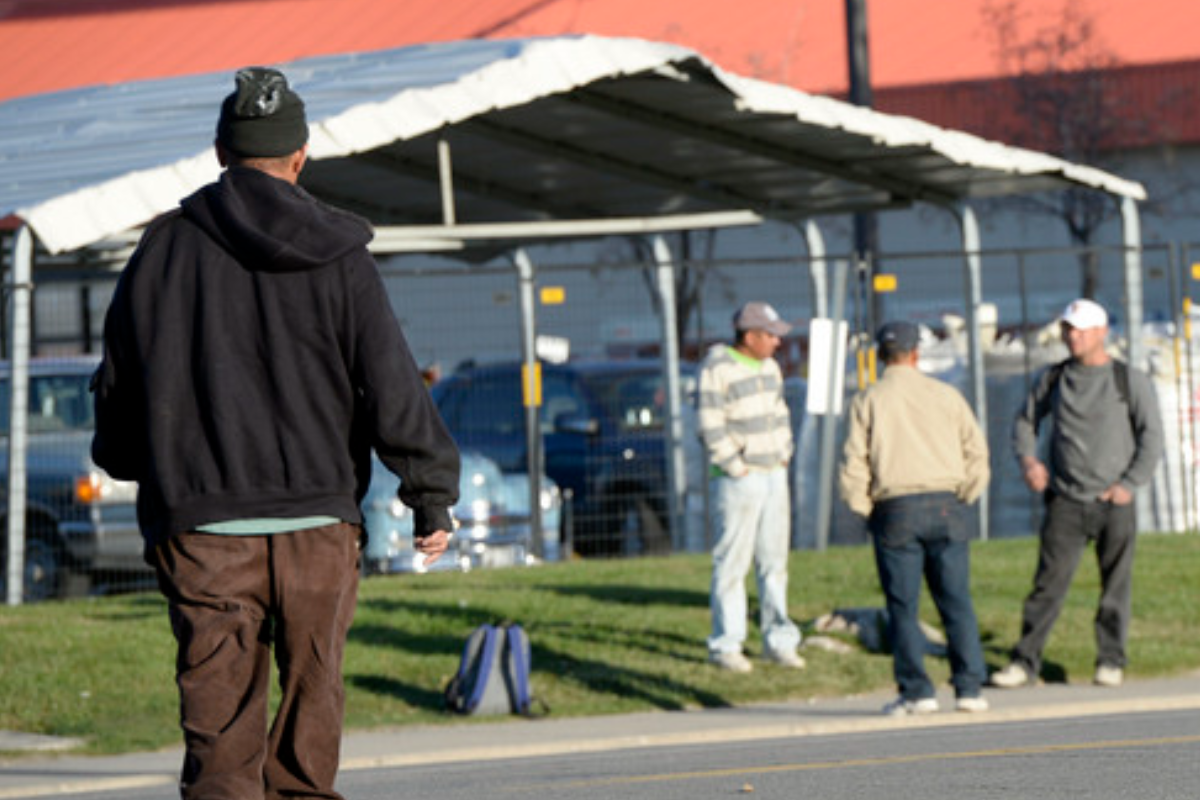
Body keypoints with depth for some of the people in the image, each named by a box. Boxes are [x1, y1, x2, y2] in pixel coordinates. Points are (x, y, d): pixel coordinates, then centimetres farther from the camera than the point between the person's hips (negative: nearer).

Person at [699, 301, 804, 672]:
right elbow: (711, 429, -16)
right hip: (737, 482, -7)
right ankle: (725, 645, 1)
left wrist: (784, 458, 10)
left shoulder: (769, 367, 12)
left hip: (774, 476, 7)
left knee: (774, 559, 8)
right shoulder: (717, 370, -13)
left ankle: (778, 641, 13)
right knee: (732, 563, -4)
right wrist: (737, 469, -15)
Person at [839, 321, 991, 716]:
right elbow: (977, 452, 5)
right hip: (946, 505, 2)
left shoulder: (868, 401, 2)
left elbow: (853, 466, -4)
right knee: (957, 601, 5)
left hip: (895, 509, -2)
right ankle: (969, 688, 1)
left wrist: (865, 511, 7)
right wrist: (961, 498, 13)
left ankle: (916, 691, -2)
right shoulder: (945, 395, 7)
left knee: (903, 606, 2)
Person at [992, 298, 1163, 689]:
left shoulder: (1131, 381, 3)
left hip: (1114, 502, -1)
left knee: (1116, 586, 3)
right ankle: (1025, 662, -3)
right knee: (1049, 582, -5)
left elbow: (1152, 437, -1)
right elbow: (1025, 420, 22)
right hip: (1065, 502, 1)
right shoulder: (1053, 379, 10)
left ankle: (1111, 661, 14)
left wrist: (1129, 484, -10)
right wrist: (1028, 459, 3)